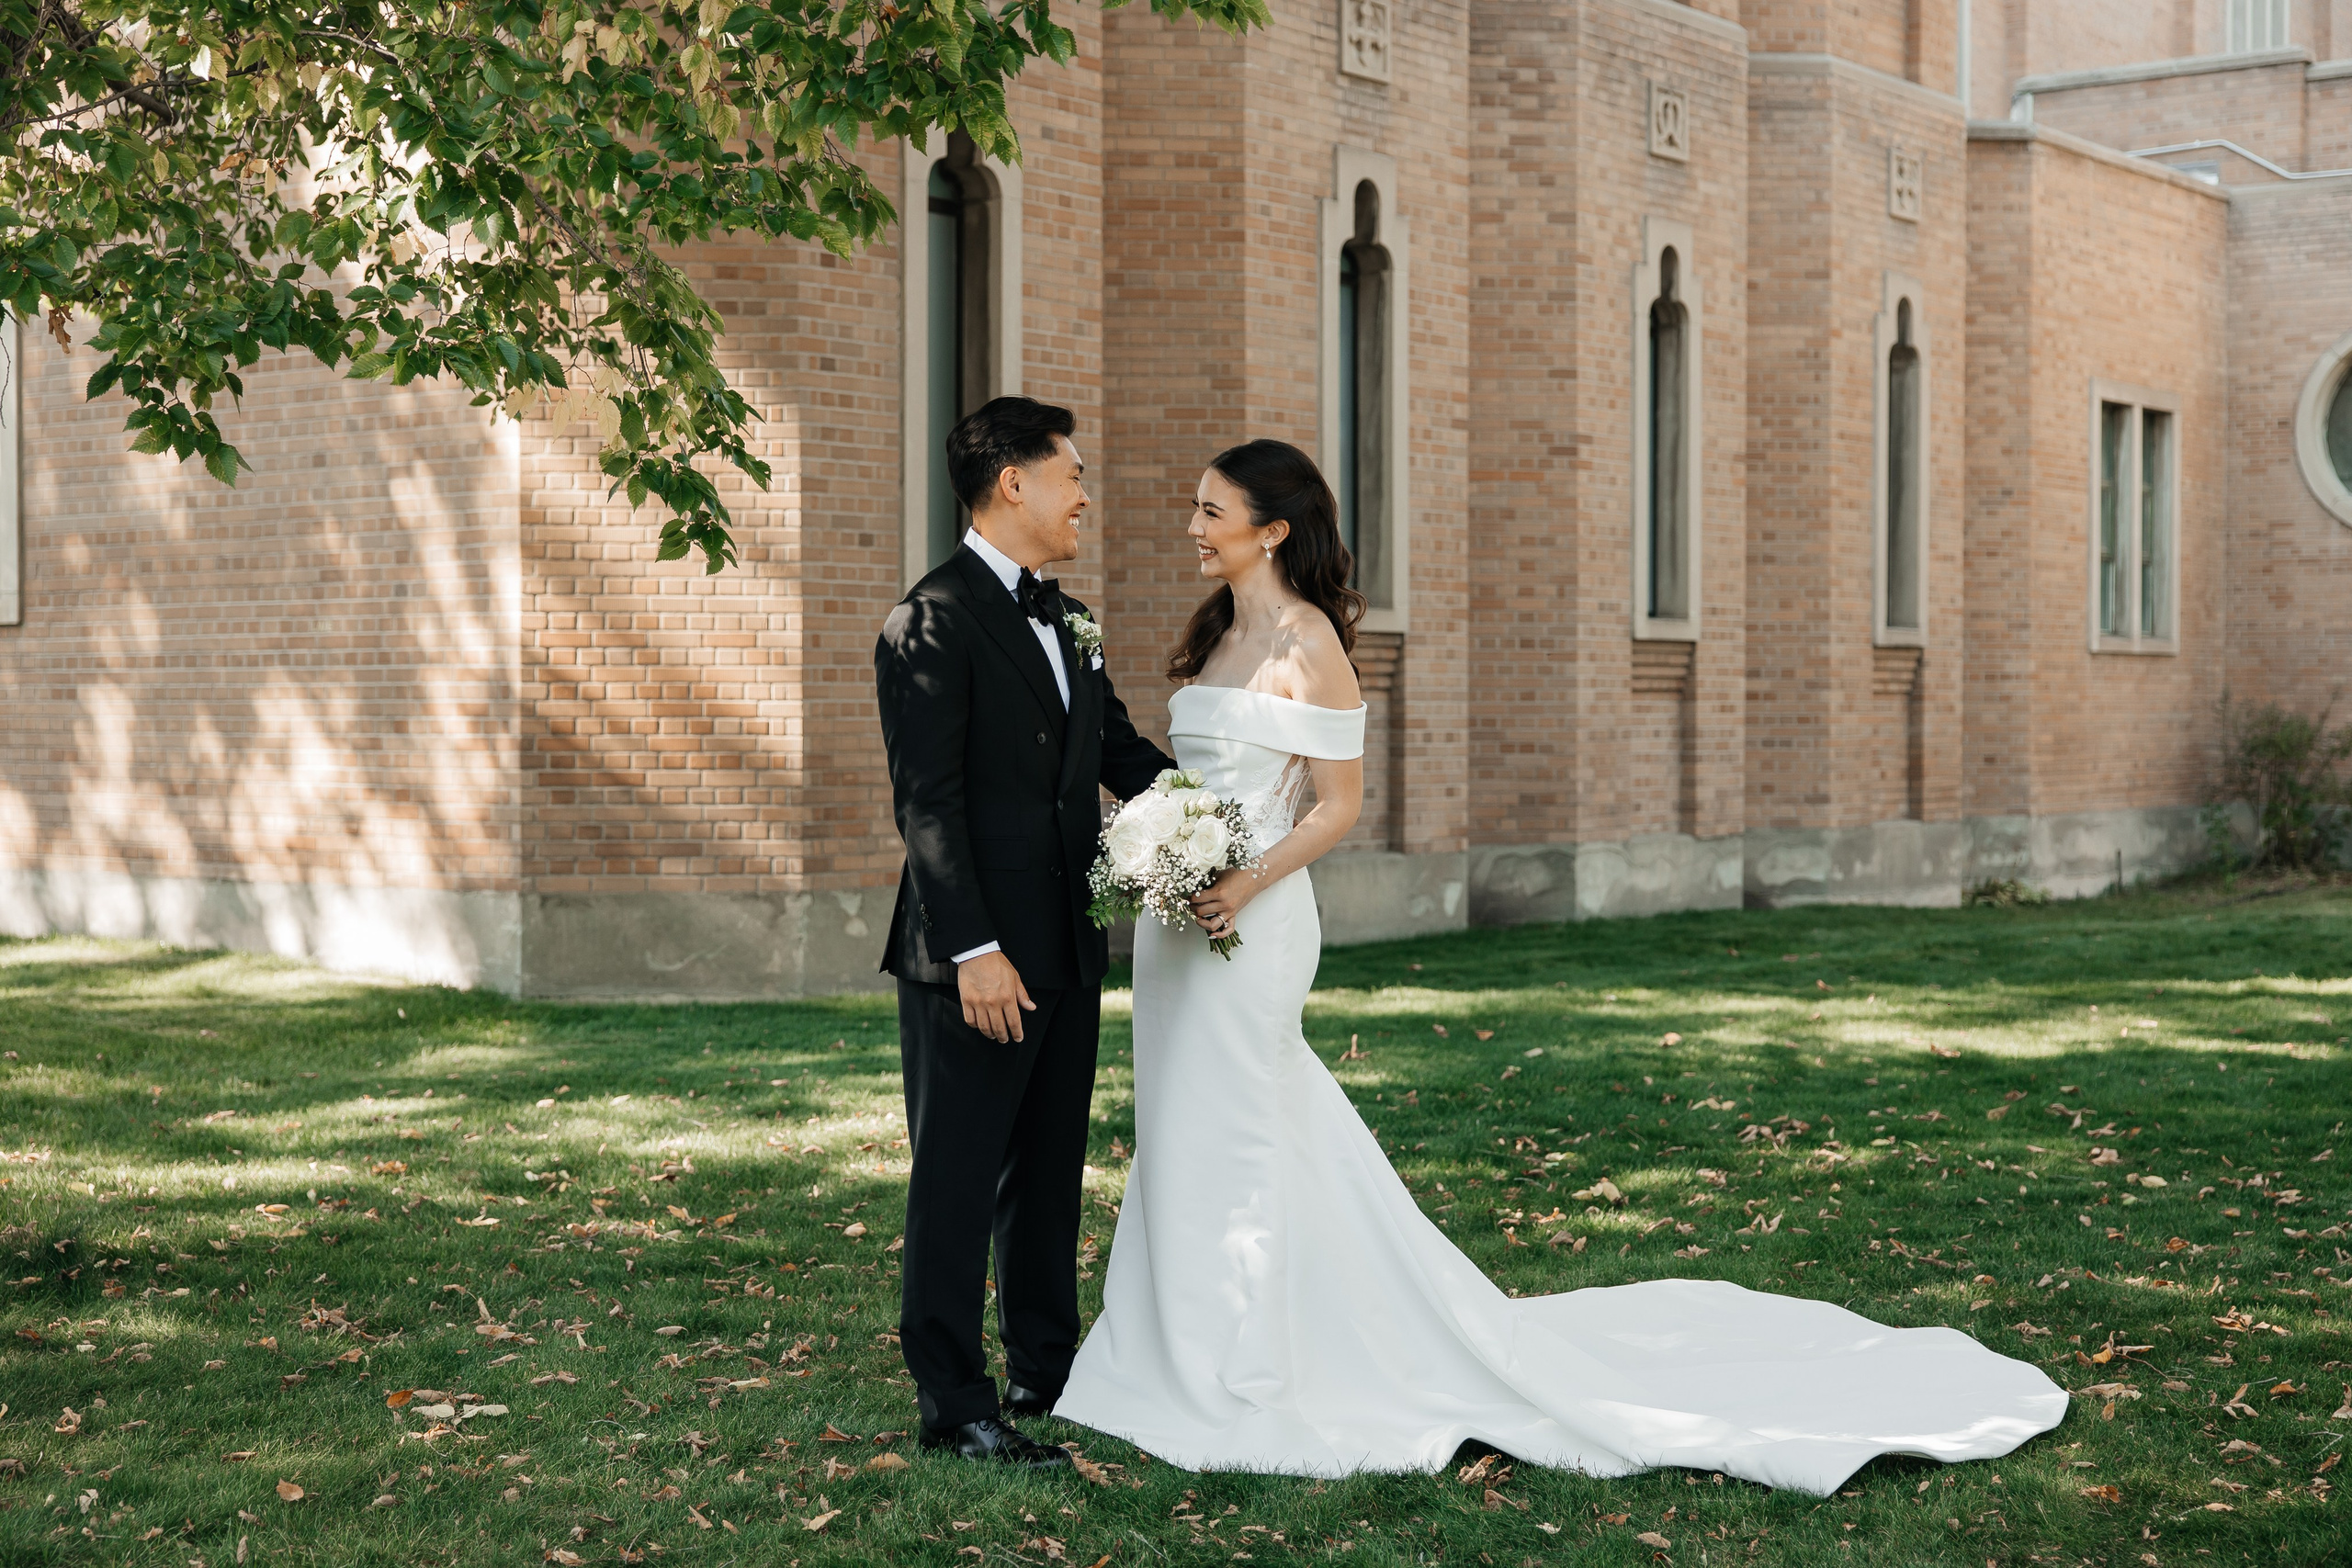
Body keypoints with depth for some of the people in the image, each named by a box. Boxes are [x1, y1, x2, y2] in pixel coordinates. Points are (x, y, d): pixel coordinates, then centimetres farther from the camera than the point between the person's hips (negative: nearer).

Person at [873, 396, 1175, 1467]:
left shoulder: (1067, 623, 15)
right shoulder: (934, 621, -12)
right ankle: (954, 1407, 7)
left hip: (1067, 953, 9)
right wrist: (974, 951, -22)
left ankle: (1046, 1370, 30)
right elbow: (927, 803, -17)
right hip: (978, 958, -9)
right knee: (959, 1177, 0)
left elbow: (1122, 751, 20)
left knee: (1050, 1168, 17)